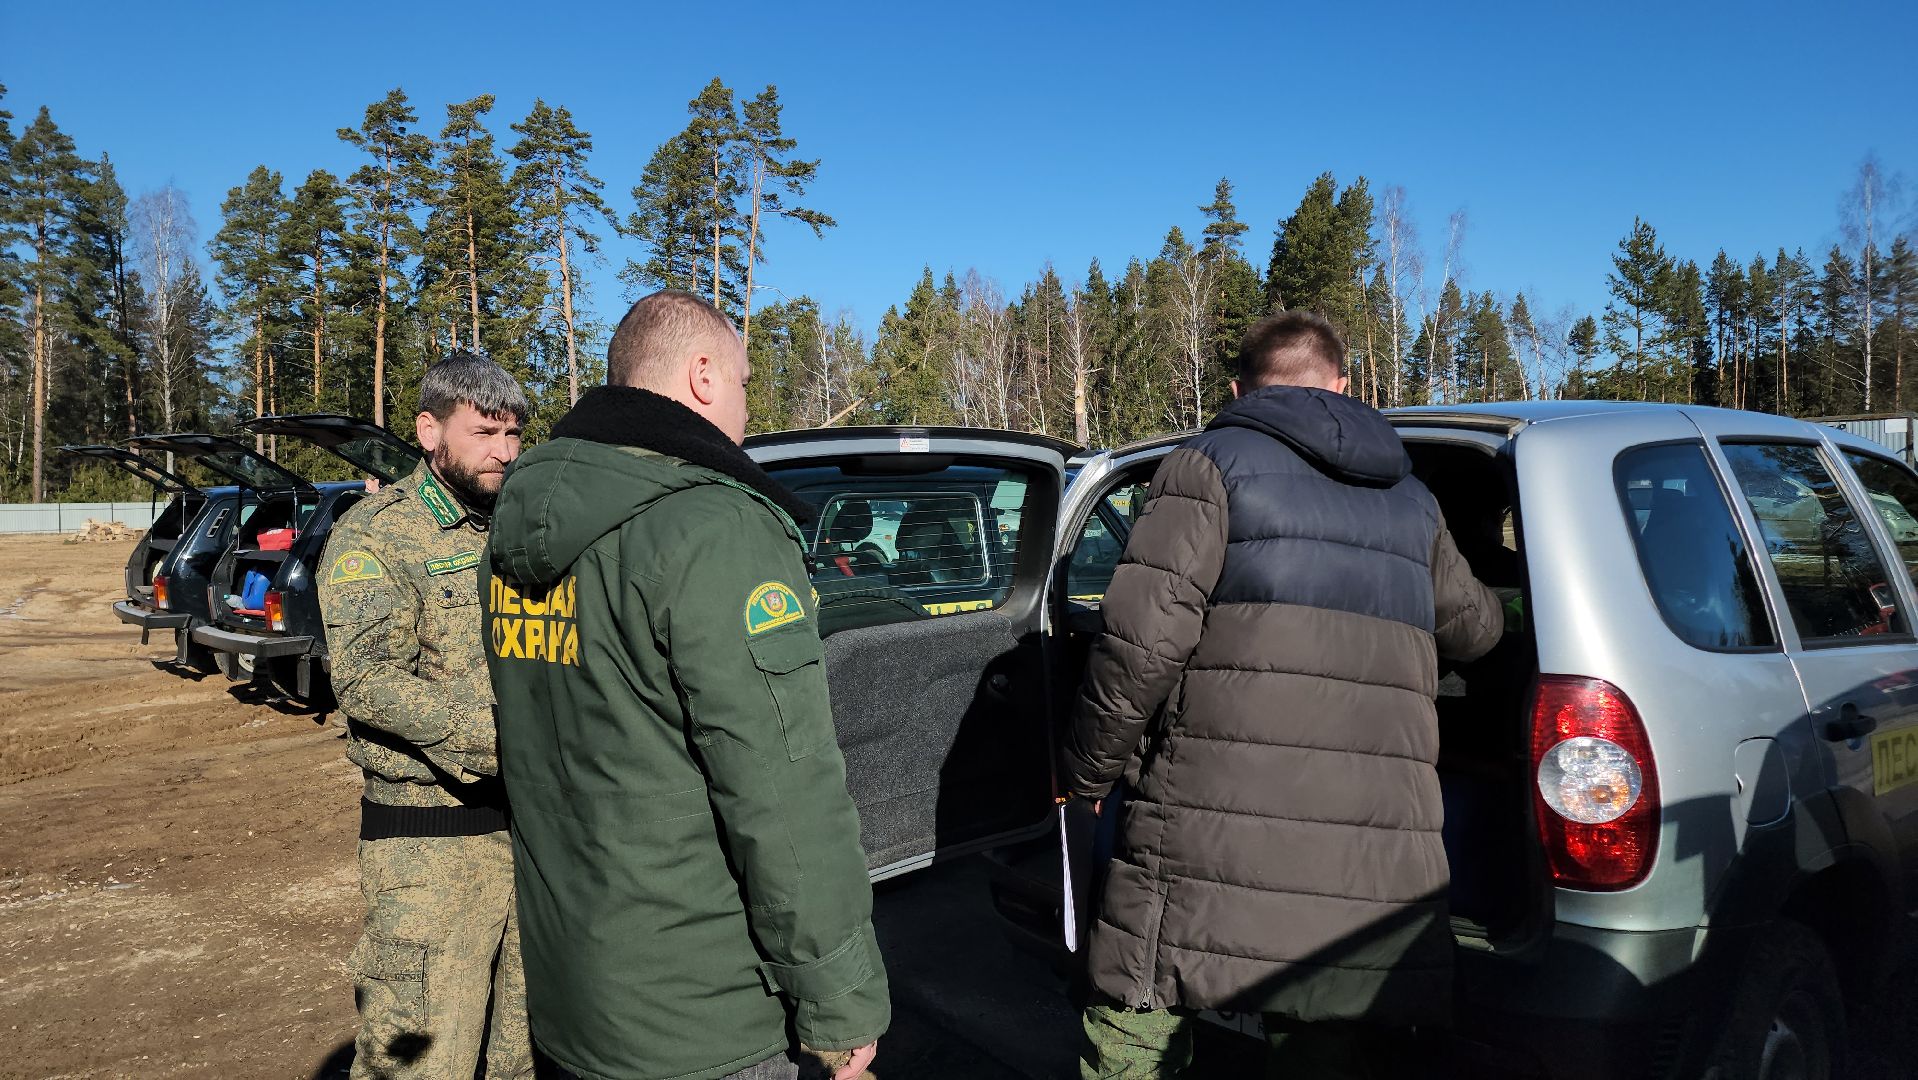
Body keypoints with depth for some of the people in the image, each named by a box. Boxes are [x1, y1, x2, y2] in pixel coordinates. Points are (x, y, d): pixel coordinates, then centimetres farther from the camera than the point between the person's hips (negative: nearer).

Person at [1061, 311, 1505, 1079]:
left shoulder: (1214, 463, 3)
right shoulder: (1411, 501, 20)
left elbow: (1144, 640, -9)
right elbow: (1474, 628, 35)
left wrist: (1086, 772, 2)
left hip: (1214, 830, -5)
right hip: (1370, 865, 5)